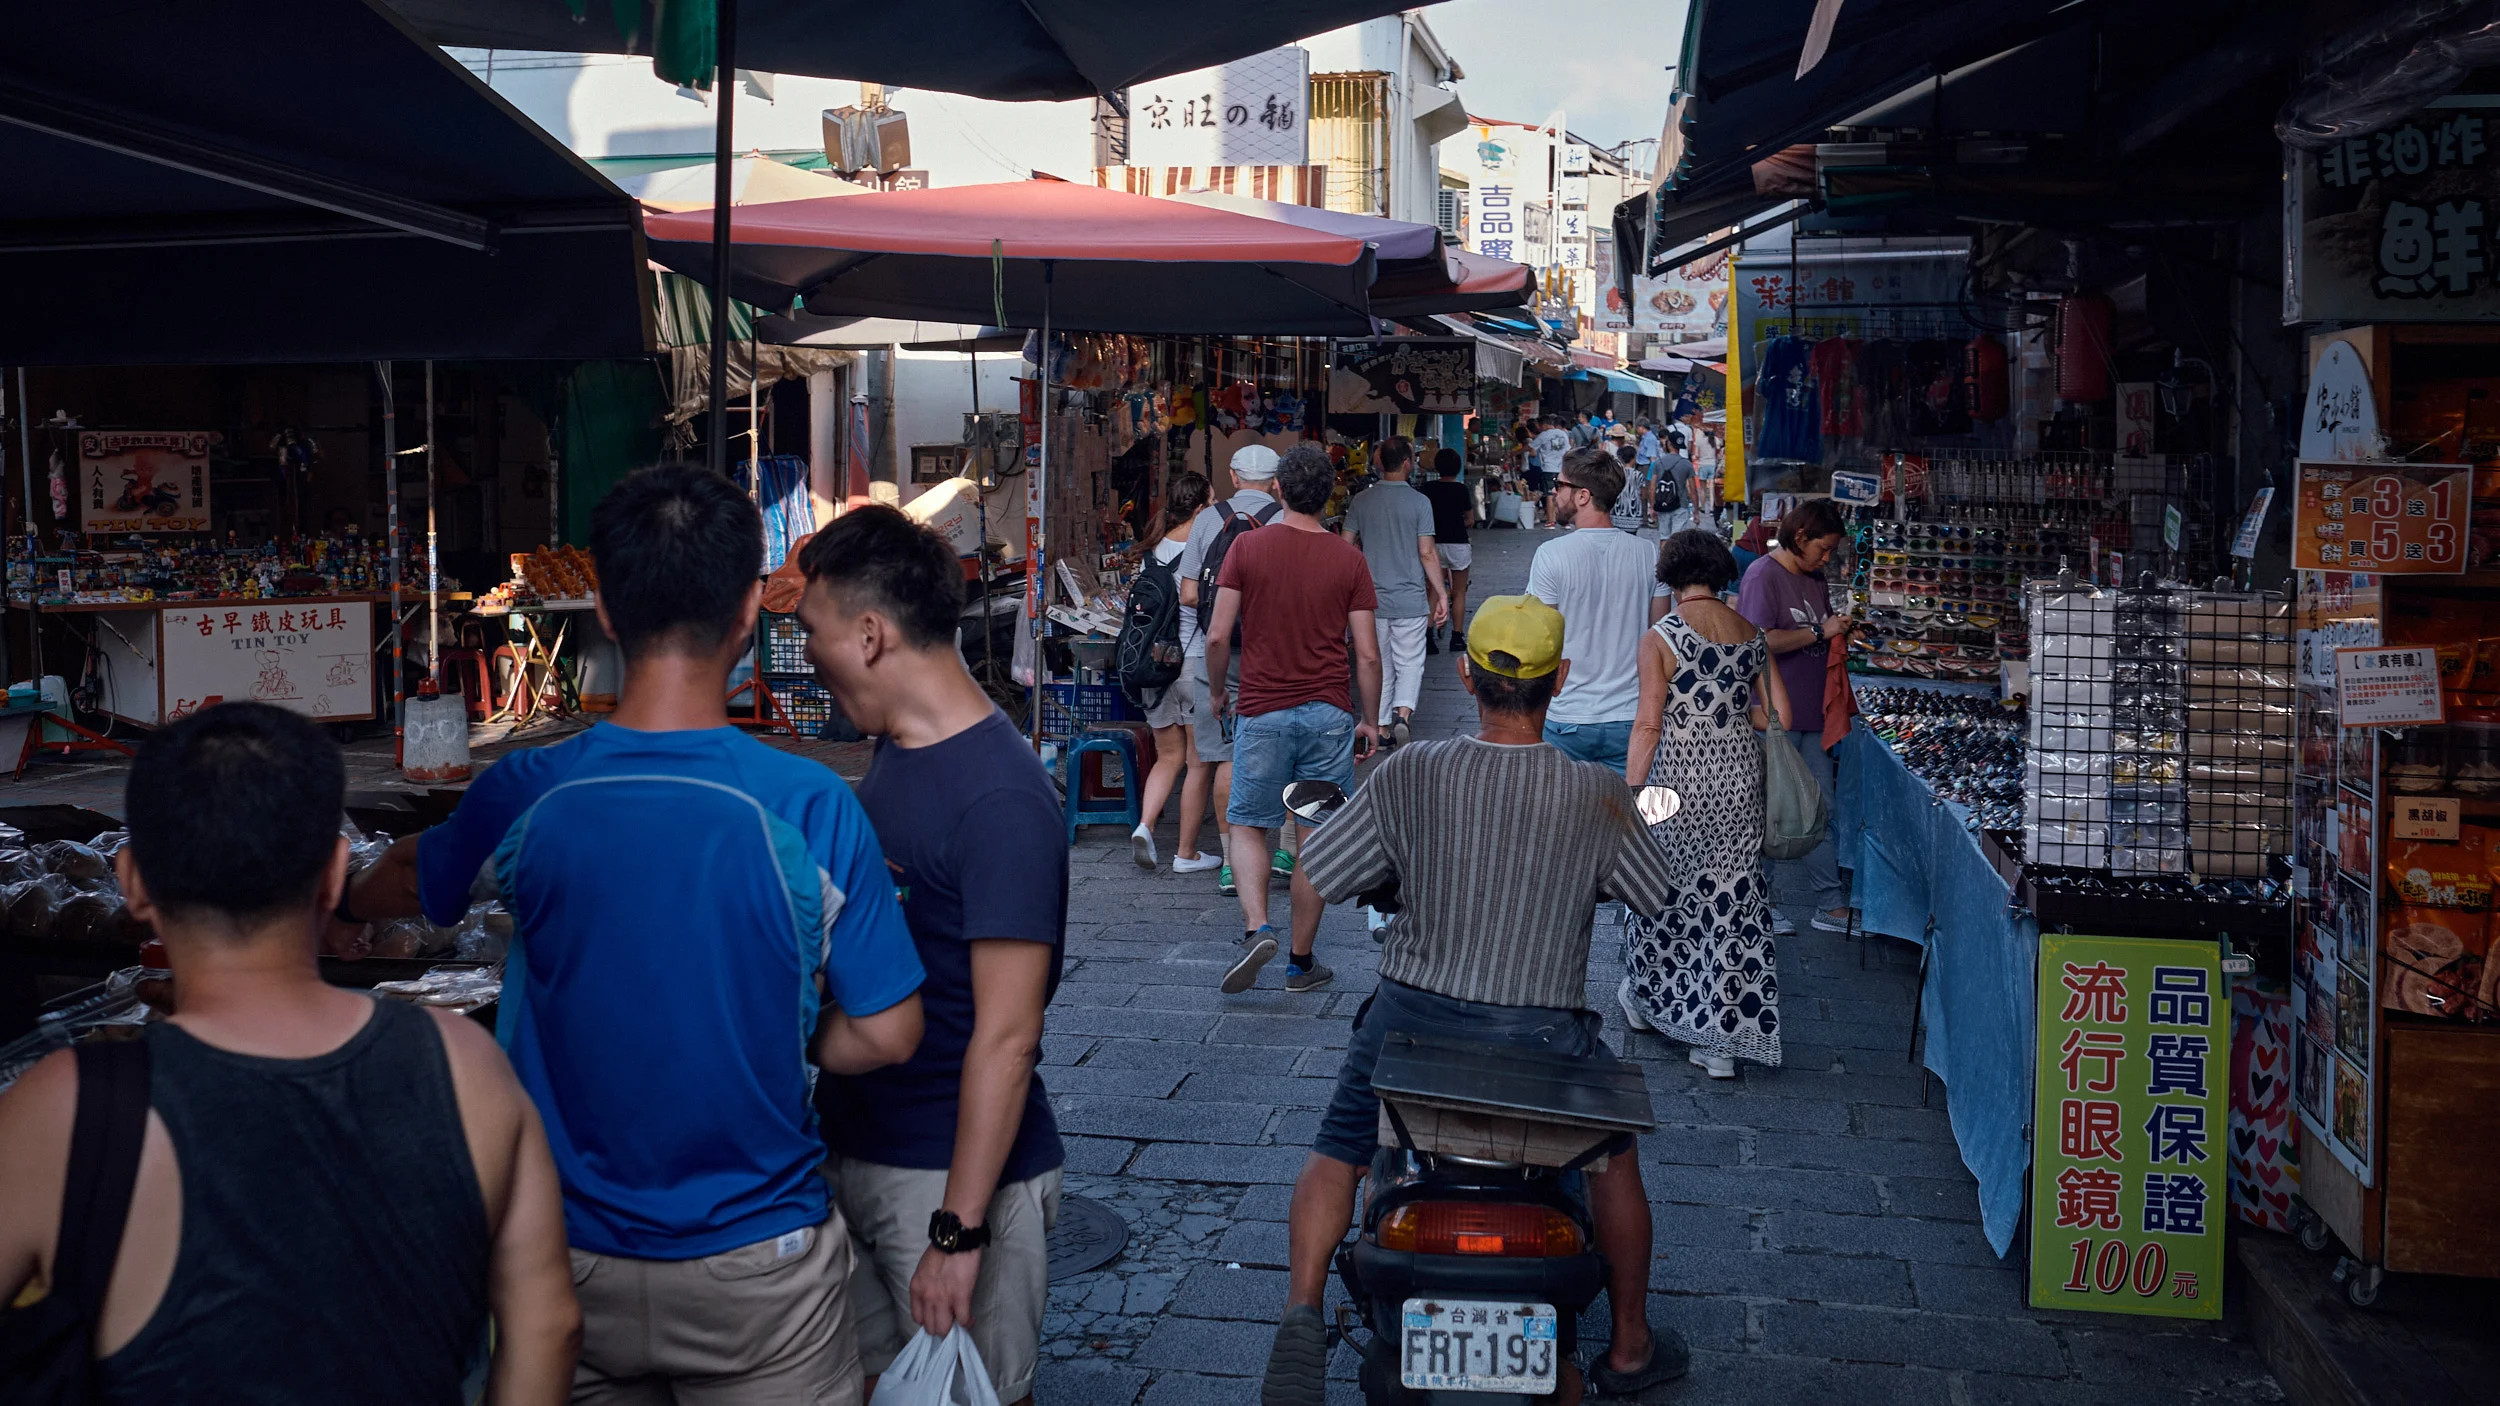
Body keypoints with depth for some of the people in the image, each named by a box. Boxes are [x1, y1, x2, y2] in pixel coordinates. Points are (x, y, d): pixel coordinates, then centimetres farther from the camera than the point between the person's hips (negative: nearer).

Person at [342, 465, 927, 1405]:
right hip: (755, 1266, -2)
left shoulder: (524, 797, -11)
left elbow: (410, 879, 12)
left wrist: (340, 901, 35)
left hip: (574, 1262, 2)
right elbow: (886, 1034, -11)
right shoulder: (809, 809, -19)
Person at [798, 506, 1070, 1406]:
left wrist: (959, 1230, -23)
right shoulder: (894, 754, 8)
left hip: (954, 1173, -8)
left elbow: (1006, 1036, -23)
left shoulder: (998, 796, -21)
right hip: (855, 1154, 8)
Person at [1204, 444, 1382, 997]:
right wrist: (1370, 721, 10)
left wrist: (1218, 693, 11)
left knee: (1248, 826, 12)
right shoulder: (1348, 559, -1)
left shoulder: (1247, 547, -4)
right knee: (1316, 839, 8)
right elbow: (1367, 655, -1)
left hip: (1262, 711, -1)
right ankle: (1301, 961, 14)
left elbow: (1218, 636, -5)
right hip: (1328, 713, 1)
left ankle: (1256, 928, -10)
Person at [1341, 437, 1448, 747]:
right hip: (1410, 599, -3)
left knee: (1379, 664, 12)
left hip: (1372, 599, 3)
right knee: (1410, 662, 5)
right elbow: (1427, 553, -9)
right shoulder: (1419, 502, -8)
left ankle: (1381, 725, 15)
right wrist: (1441, 595, -3)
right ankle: (1403, 712, -16)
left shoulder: (1361, 501, 1)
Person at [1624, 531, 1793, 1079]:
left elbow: (1649, 725, -14)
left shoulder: (1660, 638, -10)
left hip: (1681, 776, -4)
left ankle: (1646, 997, 37)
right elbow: (1777, 714, 6)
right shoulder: (1751, 634, 4)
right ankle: (1725, 1039, 7)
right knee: (1733, 895, 6)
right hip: (1740, 773, 4)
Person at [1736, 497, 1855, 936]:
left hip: (1809, 716, 8)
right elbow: (1762, 641, -22)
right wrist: (1819, 632, -16)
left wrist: (1839, 630, 10)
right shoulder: (1763, 575, -11)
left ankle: (1831, 904, 12)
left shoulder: (1814, 580, 16)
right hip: (1773, 717, -8)